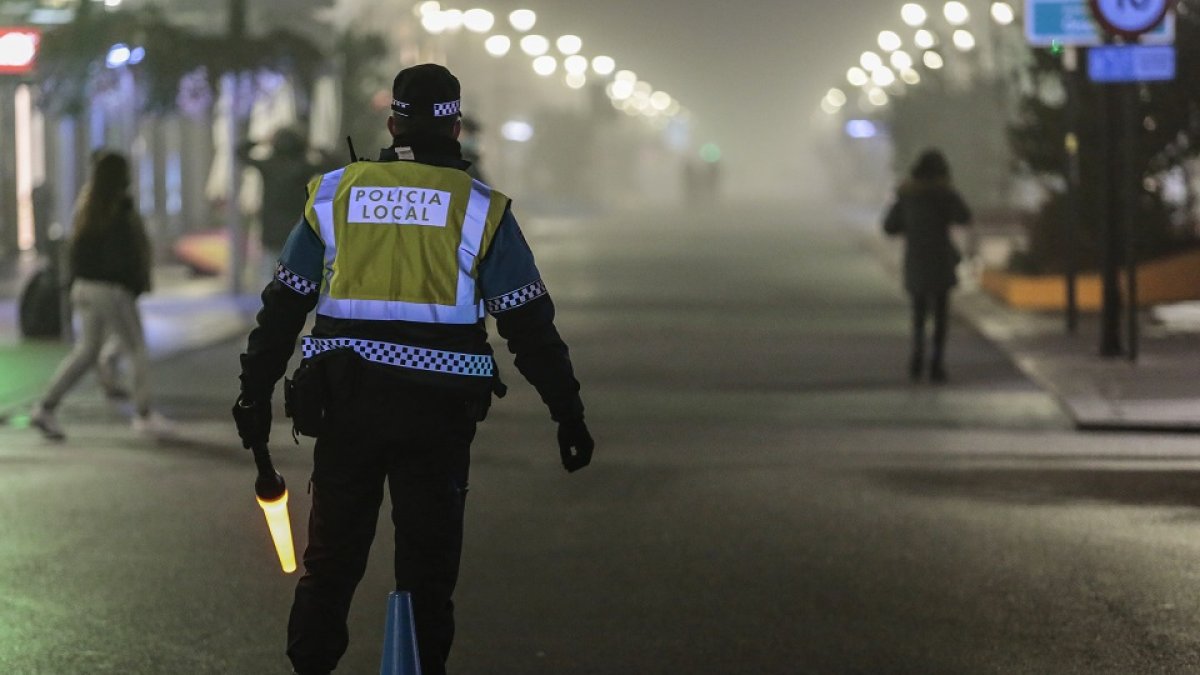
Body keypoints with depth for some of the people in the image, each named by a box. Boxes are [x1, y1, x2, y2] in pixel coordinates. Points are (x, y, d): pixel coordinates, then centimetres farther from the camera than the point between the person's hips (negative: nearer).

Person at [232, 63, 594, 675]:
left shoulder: (334, 193, 5)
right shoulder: (480, 207, 0)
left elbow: (282, 306, 8)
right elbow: (529, 324, -1)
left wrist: (255, 394, 15)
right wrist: (568, 412, 4)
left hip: (343, 403, 2)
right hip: (438, 412, -2)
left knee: (331, 558, 11)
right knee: (428, 565, 7)